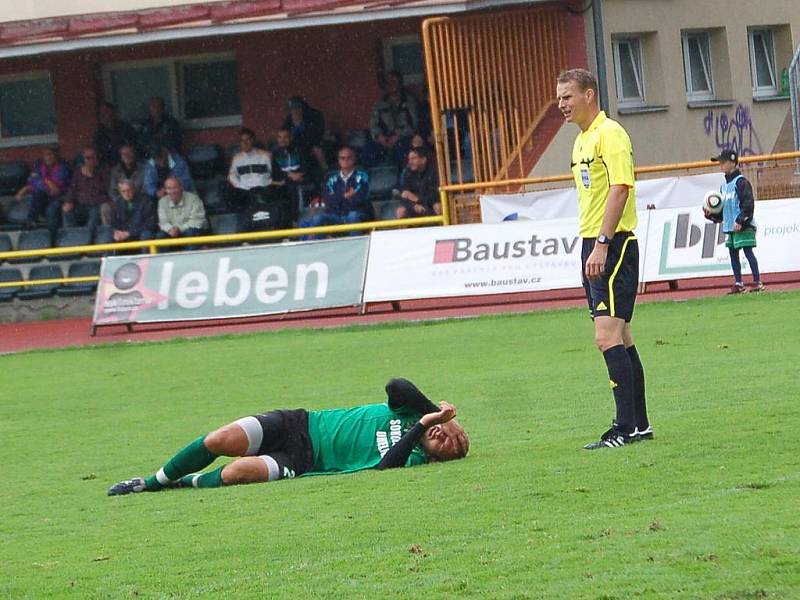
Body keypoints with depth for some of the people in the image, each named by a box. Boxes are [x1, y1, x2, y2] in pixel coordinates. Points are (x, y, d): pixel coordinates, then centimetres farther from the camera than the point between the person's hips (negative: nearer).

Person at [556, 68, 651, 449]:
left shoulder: (609, 134, -11)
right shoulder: (581, 141, 18)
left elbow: (620, 188, -20)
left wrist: (602, 244, -25)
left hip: (613, 246, -10)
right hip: (594, 246, 10)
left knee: (608, 337, -15)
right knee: (620, 339, 11)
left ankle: (626, 428, -16)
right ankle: (639, 424, 15)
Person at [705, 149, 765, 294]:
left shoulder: (741, 181, -9)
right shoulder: (724, 185, 17)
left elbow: (748, 203, -16)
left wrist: (740, 220, -21)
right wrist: (711, 215, 6)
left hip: (743, 226, -9)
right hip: (729, 226, 9)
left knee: (748, 251, -11)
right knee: (733, 253, 8)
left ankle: (758, 282, -11)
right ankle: (738, 284, 13)